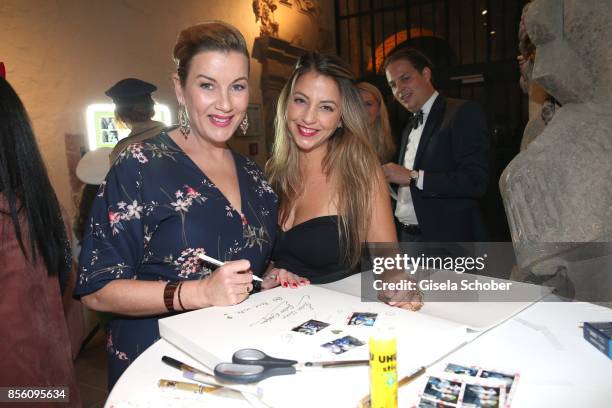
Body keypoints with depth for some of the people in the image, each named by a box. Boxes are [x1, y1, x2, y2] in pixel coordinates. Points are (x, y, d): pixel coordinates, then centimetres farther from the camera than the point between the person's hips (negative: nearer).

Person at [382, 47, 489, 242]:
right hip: (406, 236, 7)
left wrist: (413, 177, -20)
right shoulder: (409, 129, 16)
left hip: (447, 239, -6)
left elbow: (476, 181, -19)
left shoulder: (464, 113, -8)